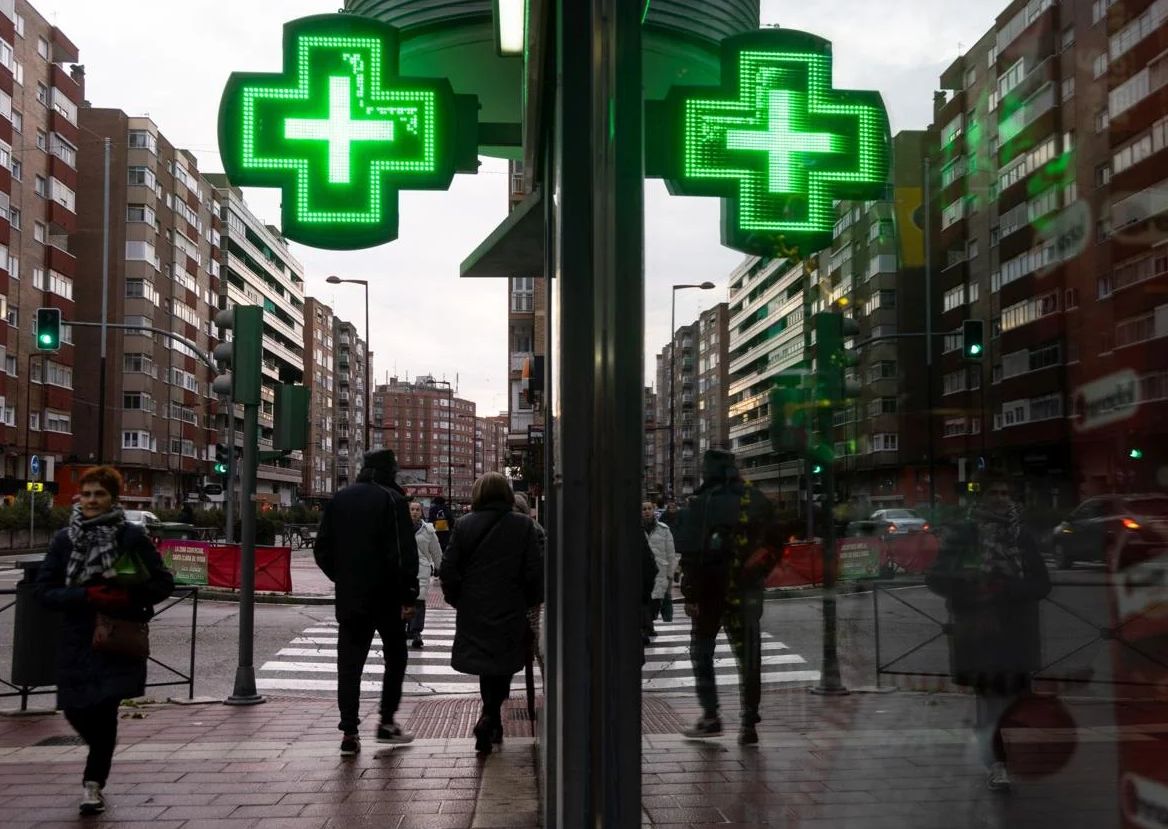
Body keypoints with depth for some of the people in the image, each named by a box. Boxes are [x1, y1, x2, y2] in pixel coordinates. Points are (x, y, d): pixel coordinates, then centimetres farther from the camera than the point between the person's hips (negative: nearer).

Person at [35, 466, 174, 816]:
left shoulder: (132, 535, -3)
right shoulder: (64, 539, 3)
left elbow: (164, 583, 1)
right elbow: (44, 591, -1)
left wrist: (129, 597, -16)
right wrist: (88, 596, -15)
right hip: (77, 640, 3)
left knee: (104, 709, -7)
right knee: (76, 711, 9)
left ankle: (94, 782, 11)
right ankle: (101, 761, 40)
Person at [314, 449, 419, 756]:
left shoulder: (339, 500, 6)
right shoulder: (391, 499, -8)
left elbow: (321, 550, 7)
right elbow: (405, 552, -14)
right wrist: (408, 595, -10)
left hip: (348, 597, 4)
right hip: (385, 595, -4)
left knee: (349, 662, 6)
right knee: (395, 656, 14)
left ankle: (349, 733, 2)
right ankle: (387, 721, 14)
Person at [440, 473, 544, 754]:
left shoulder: (464, 525, -2)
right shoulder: (524, 526, -5)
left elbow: (448, 569, -2)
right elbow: (535, 572, -7)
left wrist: (456, 599, 12)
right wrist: (530, 602, 8)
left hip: (474, 613, 2)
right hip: (510, 613, -2)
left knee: (486, 666, 17)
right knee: (502, 667, 9)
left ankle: (492, 723, 25)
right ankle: (489, 718, -10)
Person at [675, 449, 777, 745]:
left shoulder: (699, 504, -9)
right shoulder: (758, 502, 4)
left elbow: (689, 552, -13)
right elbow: (774, 546, 9)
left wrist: (690, 592, -7)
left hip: (710, 589, -3)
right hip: (747, 592, 3)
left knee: (701, 650, 14)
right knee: (748, 657, 8)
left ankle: (710, 715, 9)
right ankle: (749, 723, 5)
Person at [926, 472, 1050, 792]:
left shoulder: (1022, 537, 11)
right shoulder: (963, 535, 4)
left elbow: (1041, 584, 6)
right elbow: (935, 579, 2)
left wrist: (1005, 589, -10)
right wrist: (971, 590, -12)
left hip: (1017, 633, 3)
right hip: (977, 632, -3)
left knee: (1013, 694, 0)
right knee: (990, 694, -9)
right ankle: (995, 763, -7)